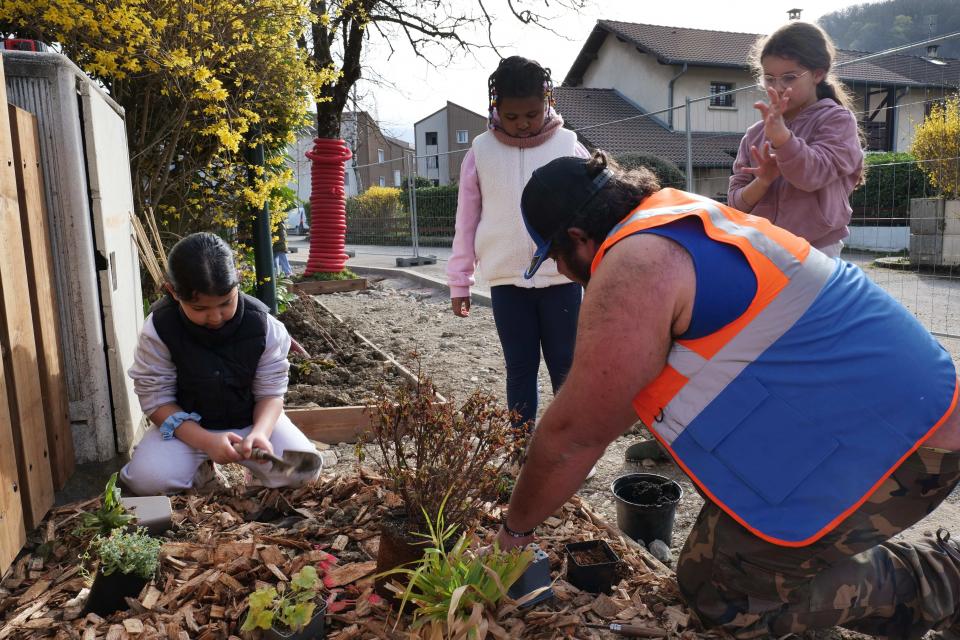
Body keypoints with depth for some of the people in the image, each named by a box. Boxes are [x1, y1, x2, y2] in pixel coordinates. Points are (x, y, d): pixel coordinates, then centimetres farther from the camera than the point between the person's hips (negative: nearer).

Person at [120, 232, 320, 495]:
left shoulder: (263, 325, -17)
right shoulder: (158, 329, -19)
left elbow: (271, 392, -10)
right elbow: (156, 400, -14)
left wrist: (259, 432, -33)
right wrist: (206, 441, -29)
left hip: (251, 419, 0)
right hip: (187, 424, 0)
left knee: (303, 468, -22)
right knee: (146, 479, -27)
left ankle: (256, 466, 11)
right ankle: (200, 467, 5)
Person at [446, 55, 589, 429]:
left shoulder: (568, 146, 1)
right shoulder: (481, 152, 3)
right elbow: (466, 221, 7)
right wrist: (459, 281, 7)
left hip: (562, 279, -1)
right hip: (506, 282, 1)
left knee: (566, 369, 8)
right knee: (520, 369, 9)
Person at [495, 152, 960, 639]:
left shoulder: (633, 265, -20)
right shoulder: (682, 218, 10)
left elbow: (572, 432, -13)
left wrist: (516, 526, 3)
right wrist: (547, 468, 25)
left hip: (881, 439, -10)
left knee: (716, 589, 0)